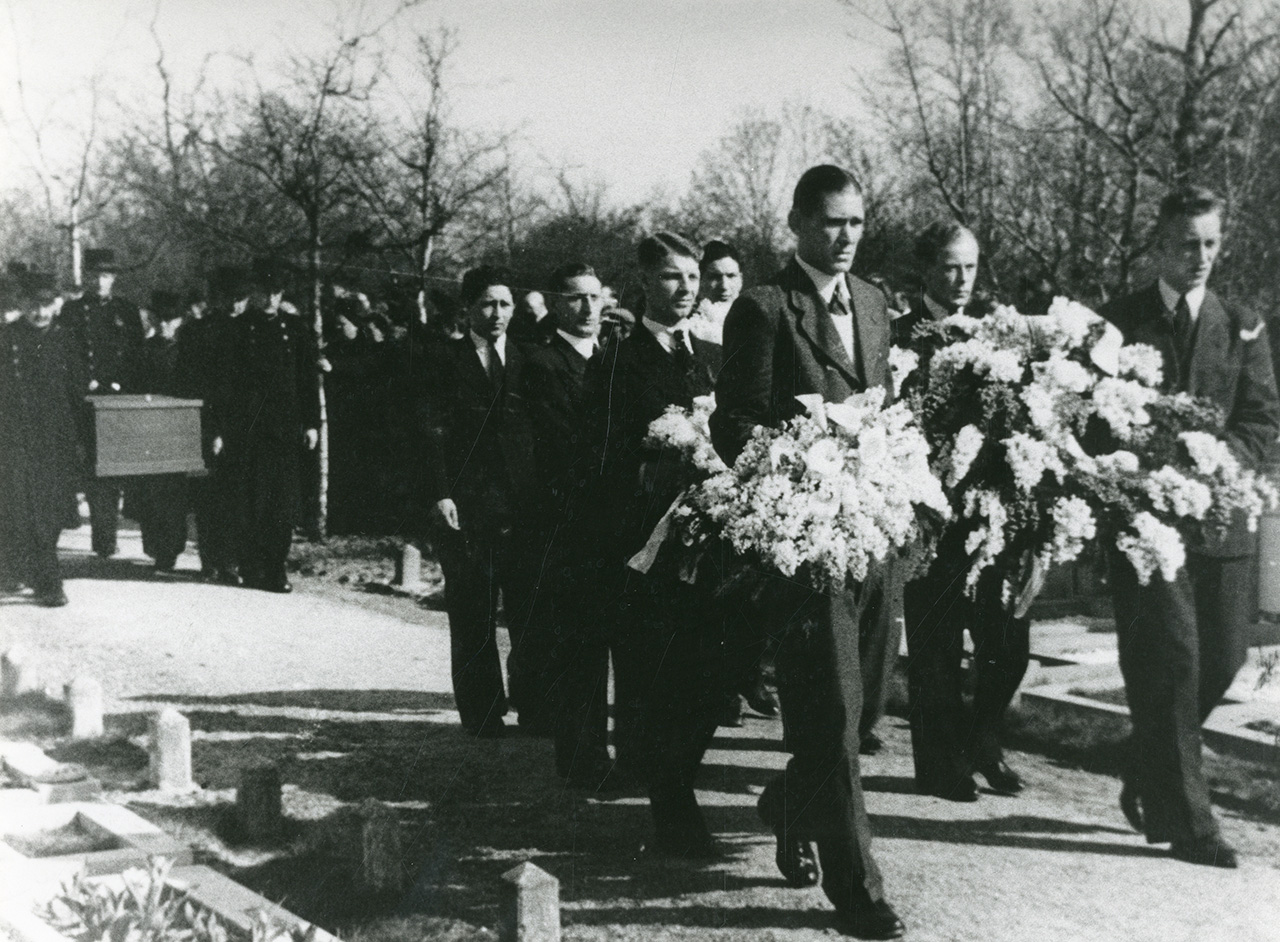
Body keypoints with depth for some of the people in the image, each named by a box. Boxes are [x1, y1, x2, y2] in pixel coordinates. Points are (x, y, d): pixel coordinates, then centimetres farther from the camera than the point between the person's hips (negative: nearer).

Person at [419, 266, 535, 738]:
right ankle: (482, 713, 11)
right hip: (465, 504, -2)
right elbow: (432, 430, 1)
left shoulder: (527, 361, 14)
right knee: (471, 618, 2)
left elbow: (542, 432, 11)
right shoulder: (444, 358, 7)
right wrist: (440, 494, -9)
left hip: (523, 502, 2)